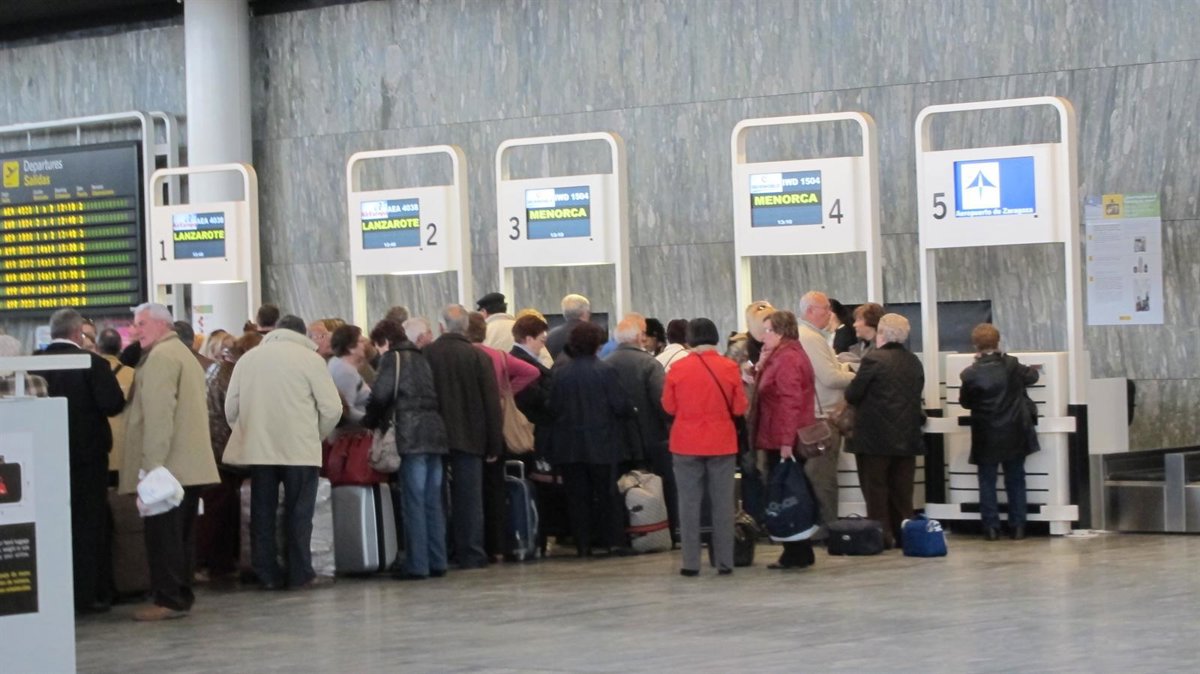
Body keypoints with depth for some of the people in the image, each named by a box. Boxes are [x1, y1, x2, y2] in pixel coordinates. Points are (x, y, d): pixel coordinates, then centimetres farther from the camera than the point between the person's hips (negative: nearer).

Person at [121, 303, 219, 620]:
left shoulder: (161, 356, -11)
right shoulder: (184, 354, 21)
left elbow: (158, 415, -20)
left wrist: (151, 464, -22)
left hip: (167, 466, -10)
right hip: (190, 465, 10)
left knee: (163, 534, -7)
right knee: (181, 533, 12)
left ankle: (168, 599, -7)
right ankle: (181, 595, 15)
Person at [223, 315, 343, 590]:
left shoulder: (248, 359, 9)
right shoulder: (310, 359, -2)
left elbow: (230, 409, 9)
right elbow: (332, 408, -5)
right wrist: (317, 436, 10)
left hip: (257, 449, 3)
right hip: (299, 449, -3)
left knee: (262, 513, 8)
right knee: (298, 513, 4)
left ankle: (267, 575, 8)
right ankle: (300, 574, 4)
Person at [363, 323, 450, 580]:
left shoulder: (392, 358, 0)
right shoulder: (421, 359, 22)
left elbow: (381, 395, -10)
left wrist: (370, 422, 6)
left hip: (411, 436, -7)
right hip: (434, 432, 7)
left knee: (413, 502, -5)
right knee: (433, 502, 9)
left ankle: (417, 565, -7)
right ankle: (436, 561, 10)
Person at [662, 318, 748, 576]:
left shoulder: (677, 369, -8)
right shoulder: (729, 368, -7)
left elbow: (668, 406, 1)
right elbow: (740, 407, -2)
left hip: (687, 445, 0)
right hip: (722, 444, 0)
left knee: (689, 503, 5)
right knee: (723, 503, 7)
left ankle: (691, 563, 4)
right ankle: (725, 562, 7)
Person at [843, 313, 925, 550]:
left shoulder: (873, 360, -14)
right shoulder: (914, 362, 6)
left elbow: (852, 395, -12)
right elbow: (916, 394, 14)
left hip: (875, 437, -6)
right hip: (907, 436, 6)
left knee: (876, 489, 2)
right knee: (902, 490, 11)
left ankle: (882, 535, 1)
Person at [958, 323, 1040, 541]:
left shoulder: (971, 374, -13)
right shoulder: (1012, 365, -7)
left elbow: (965, 402, -1)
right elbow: (1032, 376, 12)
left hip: (986, 438, -2)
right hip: (1014, 434, 2)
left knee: (987, 482, 8)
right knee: (1015, 480, 11)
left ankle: (991, 527, 5)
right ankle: (1017, 526, 11)